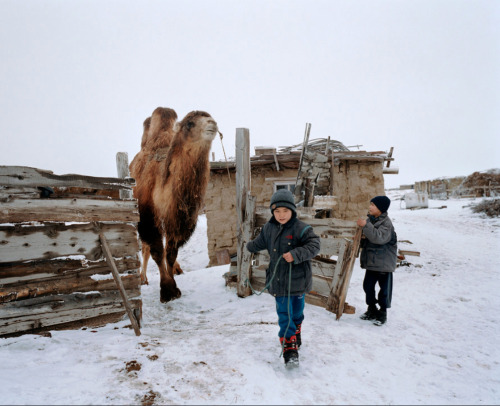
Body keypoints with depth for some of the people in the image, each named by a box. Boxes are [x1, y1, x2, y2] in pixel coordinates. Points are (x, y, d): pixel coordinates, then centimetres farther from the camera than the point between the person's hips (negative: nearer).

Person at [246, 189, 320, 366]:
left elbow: (314, 246, -22)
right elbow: (260, 243, 23)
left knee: (297, 314, 16)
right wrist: (249, 246, 41)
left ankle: (295, 336, 42)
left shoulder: (301, 229, -14)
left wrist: (295, 254, -34)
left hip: (298, 280, -2)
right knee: (284, 315, -2)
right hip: (279, 281, 2)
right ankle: (290, 349, 5)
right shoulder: (269, 228, 3)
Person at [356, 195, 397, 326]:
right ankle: (372, 310, 30)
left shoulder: (386, 223, -15)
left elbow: (379, 237, -32)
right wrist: (362, 238, -4)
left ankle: (382, 313, 20)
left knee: (384, 288, 5)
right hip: (371, 261, 8)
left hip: (384, 263, -7)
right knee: (368, 286, 13)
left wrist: (366, 225, -35)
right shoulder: (370, 219, 8)